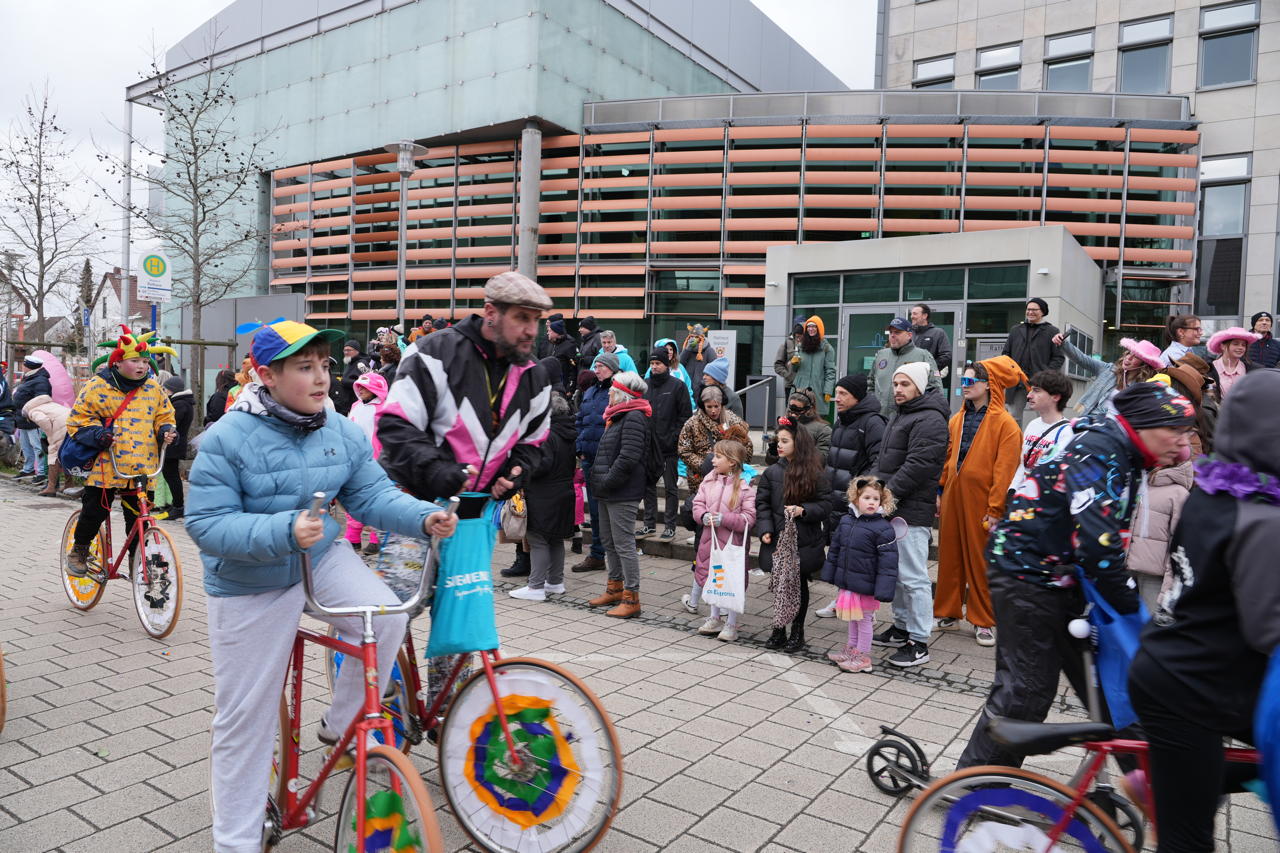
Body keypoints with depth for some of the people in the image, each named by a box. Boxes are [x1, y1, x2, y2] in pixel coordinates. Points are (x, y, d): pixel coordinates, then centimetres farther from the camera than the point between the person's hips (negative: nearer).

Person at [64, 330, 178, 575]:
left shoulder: (153, 388, 9)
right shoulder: (98, 386, -1)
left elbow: (164, 415, 20)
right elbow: (78, 419, 3)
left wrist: (166, 431, -1)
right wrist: (98, 434, -14)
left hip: (143, 468, 2)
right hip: (107, 464, -2)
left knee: (138, 518, 4)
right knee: (94, 511, 1)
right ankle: (78, 550, 29)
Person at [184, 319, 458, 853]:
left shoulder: (342, 433, -7)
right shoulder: (228, 439, -21)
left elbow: (373, 494, -6)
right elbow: (207, 524, -23)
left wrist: (423, 516, -25)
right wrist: (283, 530, -38)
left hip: (321, 554, 4)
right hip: (251, 584, -3)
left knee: (387, 616, -22)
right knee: (244, 716, 5)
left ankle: (341, 725, 6)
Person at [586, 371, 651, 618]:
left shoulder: (634, 418, -15)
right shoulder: (617, 416, 18)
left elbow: (628, 458, -24)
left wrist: (606, 481, -19)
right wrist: (597, 479, 14)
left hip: (623, 495, -11)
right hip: (608, 493, 11)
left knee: (624, 544, -7)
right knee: (609, 542, 18)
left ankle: (631, 598, -1)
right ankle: (615, 588, 30)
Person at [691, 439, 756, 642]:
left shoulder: (745, 485, -14)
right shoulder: (709, 479, 2)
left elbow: (749, 518, -17)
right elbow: (698, 502, 7)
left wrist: (724, 519, -24)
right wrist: (704, 516, -14)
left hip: (733, 542, -6)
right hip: (710, 538, 6)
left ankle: (731, 624, 19)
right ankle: (715, 618, 34)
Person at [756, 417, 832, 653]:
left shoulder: (815, 474, -5)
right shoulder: (772, 472, 2)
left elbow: (825, 504, -4)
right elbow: (762, 504, 2)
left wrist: (803, 510, -20)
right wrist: (765, 529, -10)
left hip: (804, 542, -2)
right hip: (777, 540, 2)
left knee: (799, 584, 9)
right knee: (779, 585, 8)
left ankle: (797, 631, 24)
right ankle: (778, 629, 22)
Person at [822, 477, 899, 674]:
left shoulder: (883, 528, -16)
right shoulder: (846, 521, 2)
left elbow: (888, 562, -17)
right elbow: (834, 549, 12)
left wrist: (883, 590, -20)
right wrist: (830, 574, 15)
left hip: (865, 585, -6)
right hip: (847, 582, 6)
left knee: (864, 619, 8)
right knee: (852, 617, 22)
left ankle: (863, 656, 23)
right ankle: (851, 648, 38)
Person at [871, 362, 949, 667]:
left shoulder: (929, 420, -14)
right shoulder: (900, 414, 19)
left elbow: (917, 465, -22)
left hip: (912, 512, -10)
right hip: (892, 508, 10)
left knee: (913, 576, -6)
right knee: (897, 572, 18)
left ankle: (919, 642, 2)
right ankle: (901, 627, 31)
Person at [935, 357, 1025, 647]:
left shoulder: (1005, 424, -8)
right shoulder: (957, 420, 11)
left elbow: (1004, 470, -11)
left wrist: (995, 510, -14)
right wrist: (940, 492, 8)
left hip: (981, 500, -6)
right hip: (953, 497, 6)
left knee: (980, 560, 3)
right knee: (949, 555, 11)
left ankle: (984, 621, 16)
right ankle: (948, 611, 24)